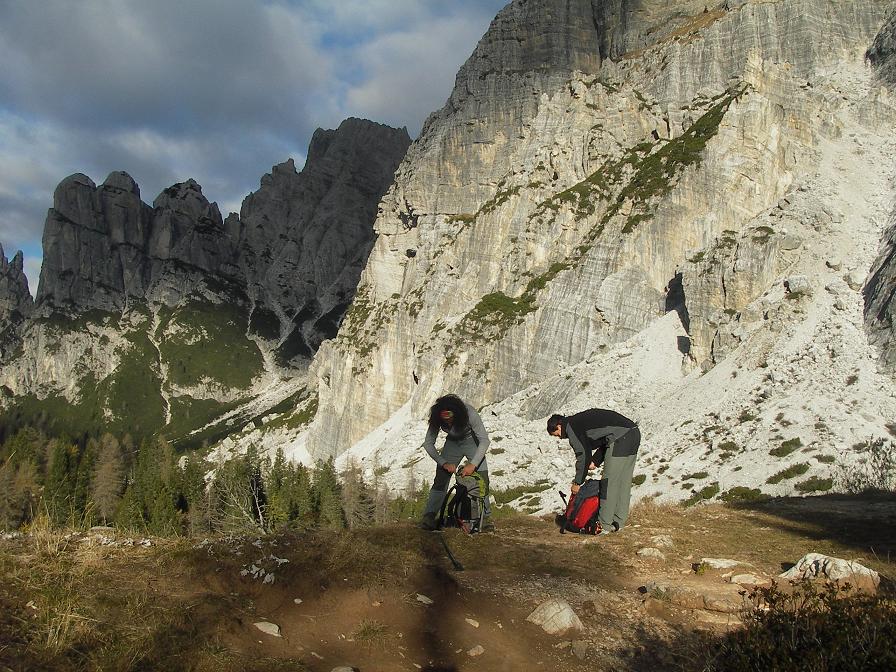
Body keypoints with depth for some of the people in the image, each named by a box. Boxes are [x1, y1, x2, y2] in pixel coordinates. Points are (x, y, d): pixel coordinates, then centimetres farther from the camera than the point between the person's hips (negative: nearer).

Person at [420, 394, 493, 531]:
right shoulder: (436, 419, -26)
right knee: (440, 478, -10)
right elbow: (428, 443, -17)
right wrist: (444, 463, -27)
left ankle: (485, 516, -5)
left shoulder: (469, 413, -35)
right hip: (452, 443, 2)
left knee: (482, 479, -15)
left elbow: (484, 440, -31)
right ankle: (429, 516, -8)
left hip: (472, 441, -2)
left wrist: (473, 464, -39)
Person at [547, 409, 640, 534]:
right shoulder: (581, 420, 26)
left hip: (621, 438, -10)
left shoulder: (572, 427, -2)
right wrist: (595, 461, 18)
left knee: (609, 483, -2)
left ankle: (605, 525, 3)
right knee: (624, 482, 14)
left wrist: (577, 483, 3)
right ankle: (618, 522, 21)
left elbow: (583, 455, -5)